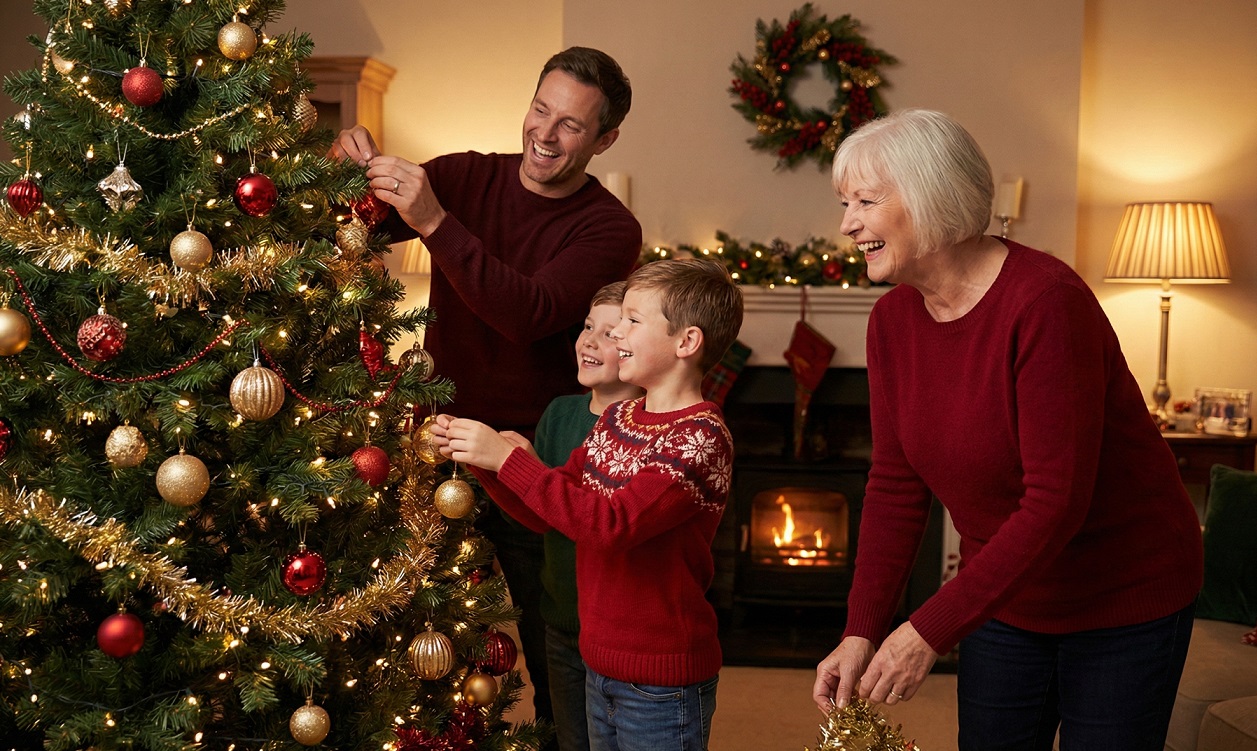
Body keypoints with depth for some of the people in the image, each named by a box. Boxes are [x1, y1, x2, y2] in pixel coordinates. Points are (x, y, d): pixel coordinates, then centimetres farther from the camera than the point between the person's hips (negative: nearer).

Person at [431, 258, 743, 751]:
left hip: (661, 686, -7)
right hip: (600, 668, 7)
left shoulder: (700, 438, -18)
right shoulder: (617, 420, 6)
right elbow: (543, 514, 10)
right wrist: (478, 457, -4)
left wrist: (508, 457, -26)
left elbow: (613, 524, -30)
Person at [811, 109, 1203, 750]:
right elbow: (895, 485, -3)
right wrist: (861, 632, -13)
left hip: (1124, 600, -6)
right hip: (1003, 593, 6)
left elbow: (1057, 500, -29)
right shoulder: (893, 319, -4)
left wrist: (931, 630, -28)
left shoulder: (1045, 300, -26)